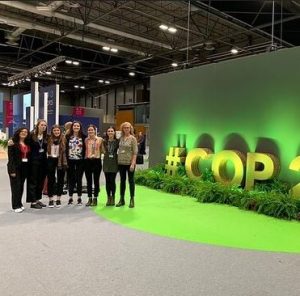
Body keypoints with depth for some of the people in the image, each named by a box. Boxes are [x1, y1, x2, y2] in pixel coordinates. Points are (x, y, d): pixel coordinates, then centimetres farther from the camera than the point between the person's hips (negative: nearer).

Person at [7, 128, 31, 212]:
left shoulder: (28, 144, 11)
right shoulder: (13, 144, -7)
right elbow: (10, 157, -12)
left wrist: (29, 168, 6)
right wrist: (12, 170, -18)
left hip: (25, 167, 5)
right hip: (16, 167, -5)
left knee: (21, 186, 10)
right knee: (16, 186, -2)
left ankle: (19, 203, 21)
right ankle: (16, 206, 5)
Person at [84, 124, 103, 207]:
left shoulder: (100, 139, -1)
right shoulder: (86, 140, 7)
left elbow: (102, 150, 2)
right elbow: (84, 150, 10)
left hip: (96, 161, -3)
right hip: (87, 161, 3)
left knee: (96, 180, 4)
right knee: (89, 181, 7)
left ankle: (95, 199, 12)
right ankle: (90, 198, 16)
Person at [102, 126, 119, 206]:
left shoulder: (117, 141, -2)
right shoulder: (104, 141, 6)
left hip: (114, 162, -2)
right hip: (106, 162, 3)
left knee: (112, 181, -2)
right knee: (107, 181, 5)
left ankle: (113, 198, 9)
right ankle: (108, 198, 13)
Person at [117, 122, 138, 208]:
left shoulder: (132, 138, -6)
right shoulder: (121, 138, 7)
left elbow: (135, 152, -9)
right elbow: (119, 149, 11)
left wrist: (133, 163, -16)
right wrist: (117, 160, 4)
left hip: (129, 163, -4)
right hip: (121, 162, 5)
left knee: (131, 181, 4)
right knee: (122, 181, 11)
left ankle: (132, 200, 14)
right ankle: (122, 199, 20)